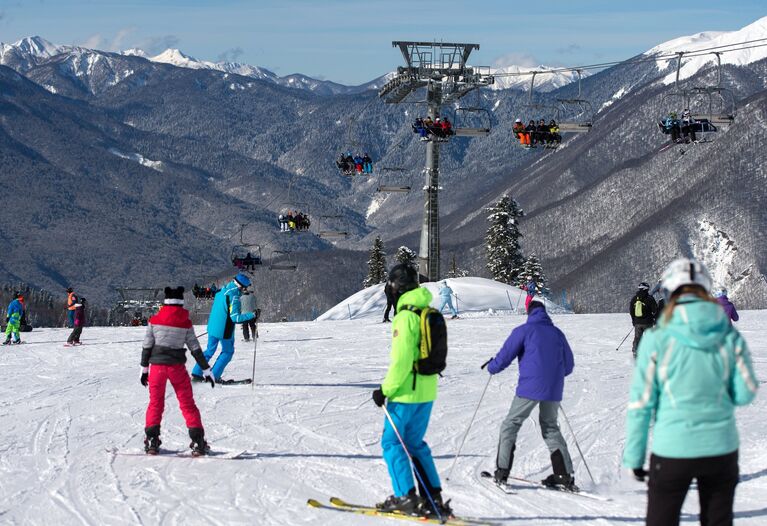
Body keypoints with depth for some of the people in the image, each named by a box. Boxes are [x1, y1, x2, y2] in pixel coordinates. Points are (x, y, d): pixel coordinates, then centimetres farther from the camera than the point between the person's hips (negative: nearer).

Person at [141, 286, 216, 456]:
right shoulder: (186, 323, -3)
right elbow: (195, 348, 0)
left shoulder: (154, 321, -2)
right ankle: (197, 440, 0)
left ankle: (152, 439, 5)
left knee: (156, 403, 12)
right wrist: (206, 370, 6)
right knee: (187, 403, 6)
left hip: (157, 366, 1)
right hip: (177, 366, -1)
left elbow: (147, 346, 0)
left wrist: (144, 368, 10)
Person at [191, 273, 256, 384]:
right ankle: (214, 376, 7)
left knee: (210, 350, 19)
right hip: (224, 330, -7)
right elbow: (235, 317, -23)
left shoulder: (221, 290, 5)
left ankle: (196, 373, 17)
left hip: (212, 327, 7)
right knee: (228, 352, 11)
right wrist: (252, 315, -18)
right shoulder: (234, 296, -21)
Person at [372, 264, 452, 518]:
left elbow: (401, 361, -22)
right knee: (415, 443, 17)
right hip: (427, 391, 8)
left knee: (392, 442, 3)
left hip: (406, 392, -8)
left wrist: (385, 390, -14)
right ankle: (433, 497, 14)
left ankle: (405, 497, 0)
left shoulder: (405, 317, -17)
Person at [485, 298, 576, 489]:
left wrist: (491, 367, 19)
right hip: (553, 390, 5)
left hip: (530, 387, -4)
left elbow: (504, 357, -2)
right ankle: (565, 475, 10)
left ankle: (502, 471, 0)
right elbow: (568, 366, 17)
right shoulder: (557, 333, 13)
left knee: (510, 425, 8)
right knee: (551, 428, 19)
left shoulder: (524, 331, -1)